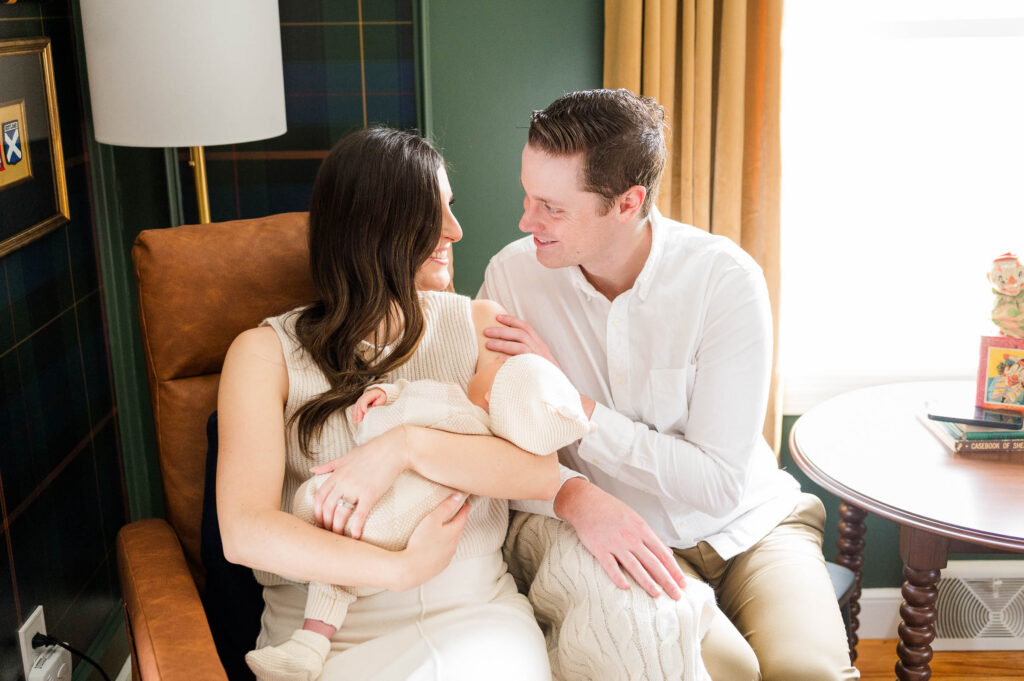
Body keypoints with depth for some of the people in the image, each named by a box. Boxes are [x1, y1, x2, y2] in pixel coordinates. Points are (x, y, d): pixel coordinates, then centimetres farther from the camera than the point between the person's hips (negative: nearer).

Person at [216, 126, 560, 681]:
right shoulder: (266, 353, 2)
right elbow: (245, 532, -11)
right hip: (329, 634, -1)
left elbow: (542, 472, -4)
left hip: (473, 613, 2)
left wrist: (407, 447, -17)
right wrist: (403, 568, -18)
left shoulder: (478, 324, 10)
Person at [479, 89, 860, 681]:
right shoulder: (513, 275, -10)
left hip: (747, 526, 0)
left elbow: (719, 484, -18)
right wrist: (576, 497, -30)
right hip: (628, 541, 0)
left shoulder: (725, 278, -16)